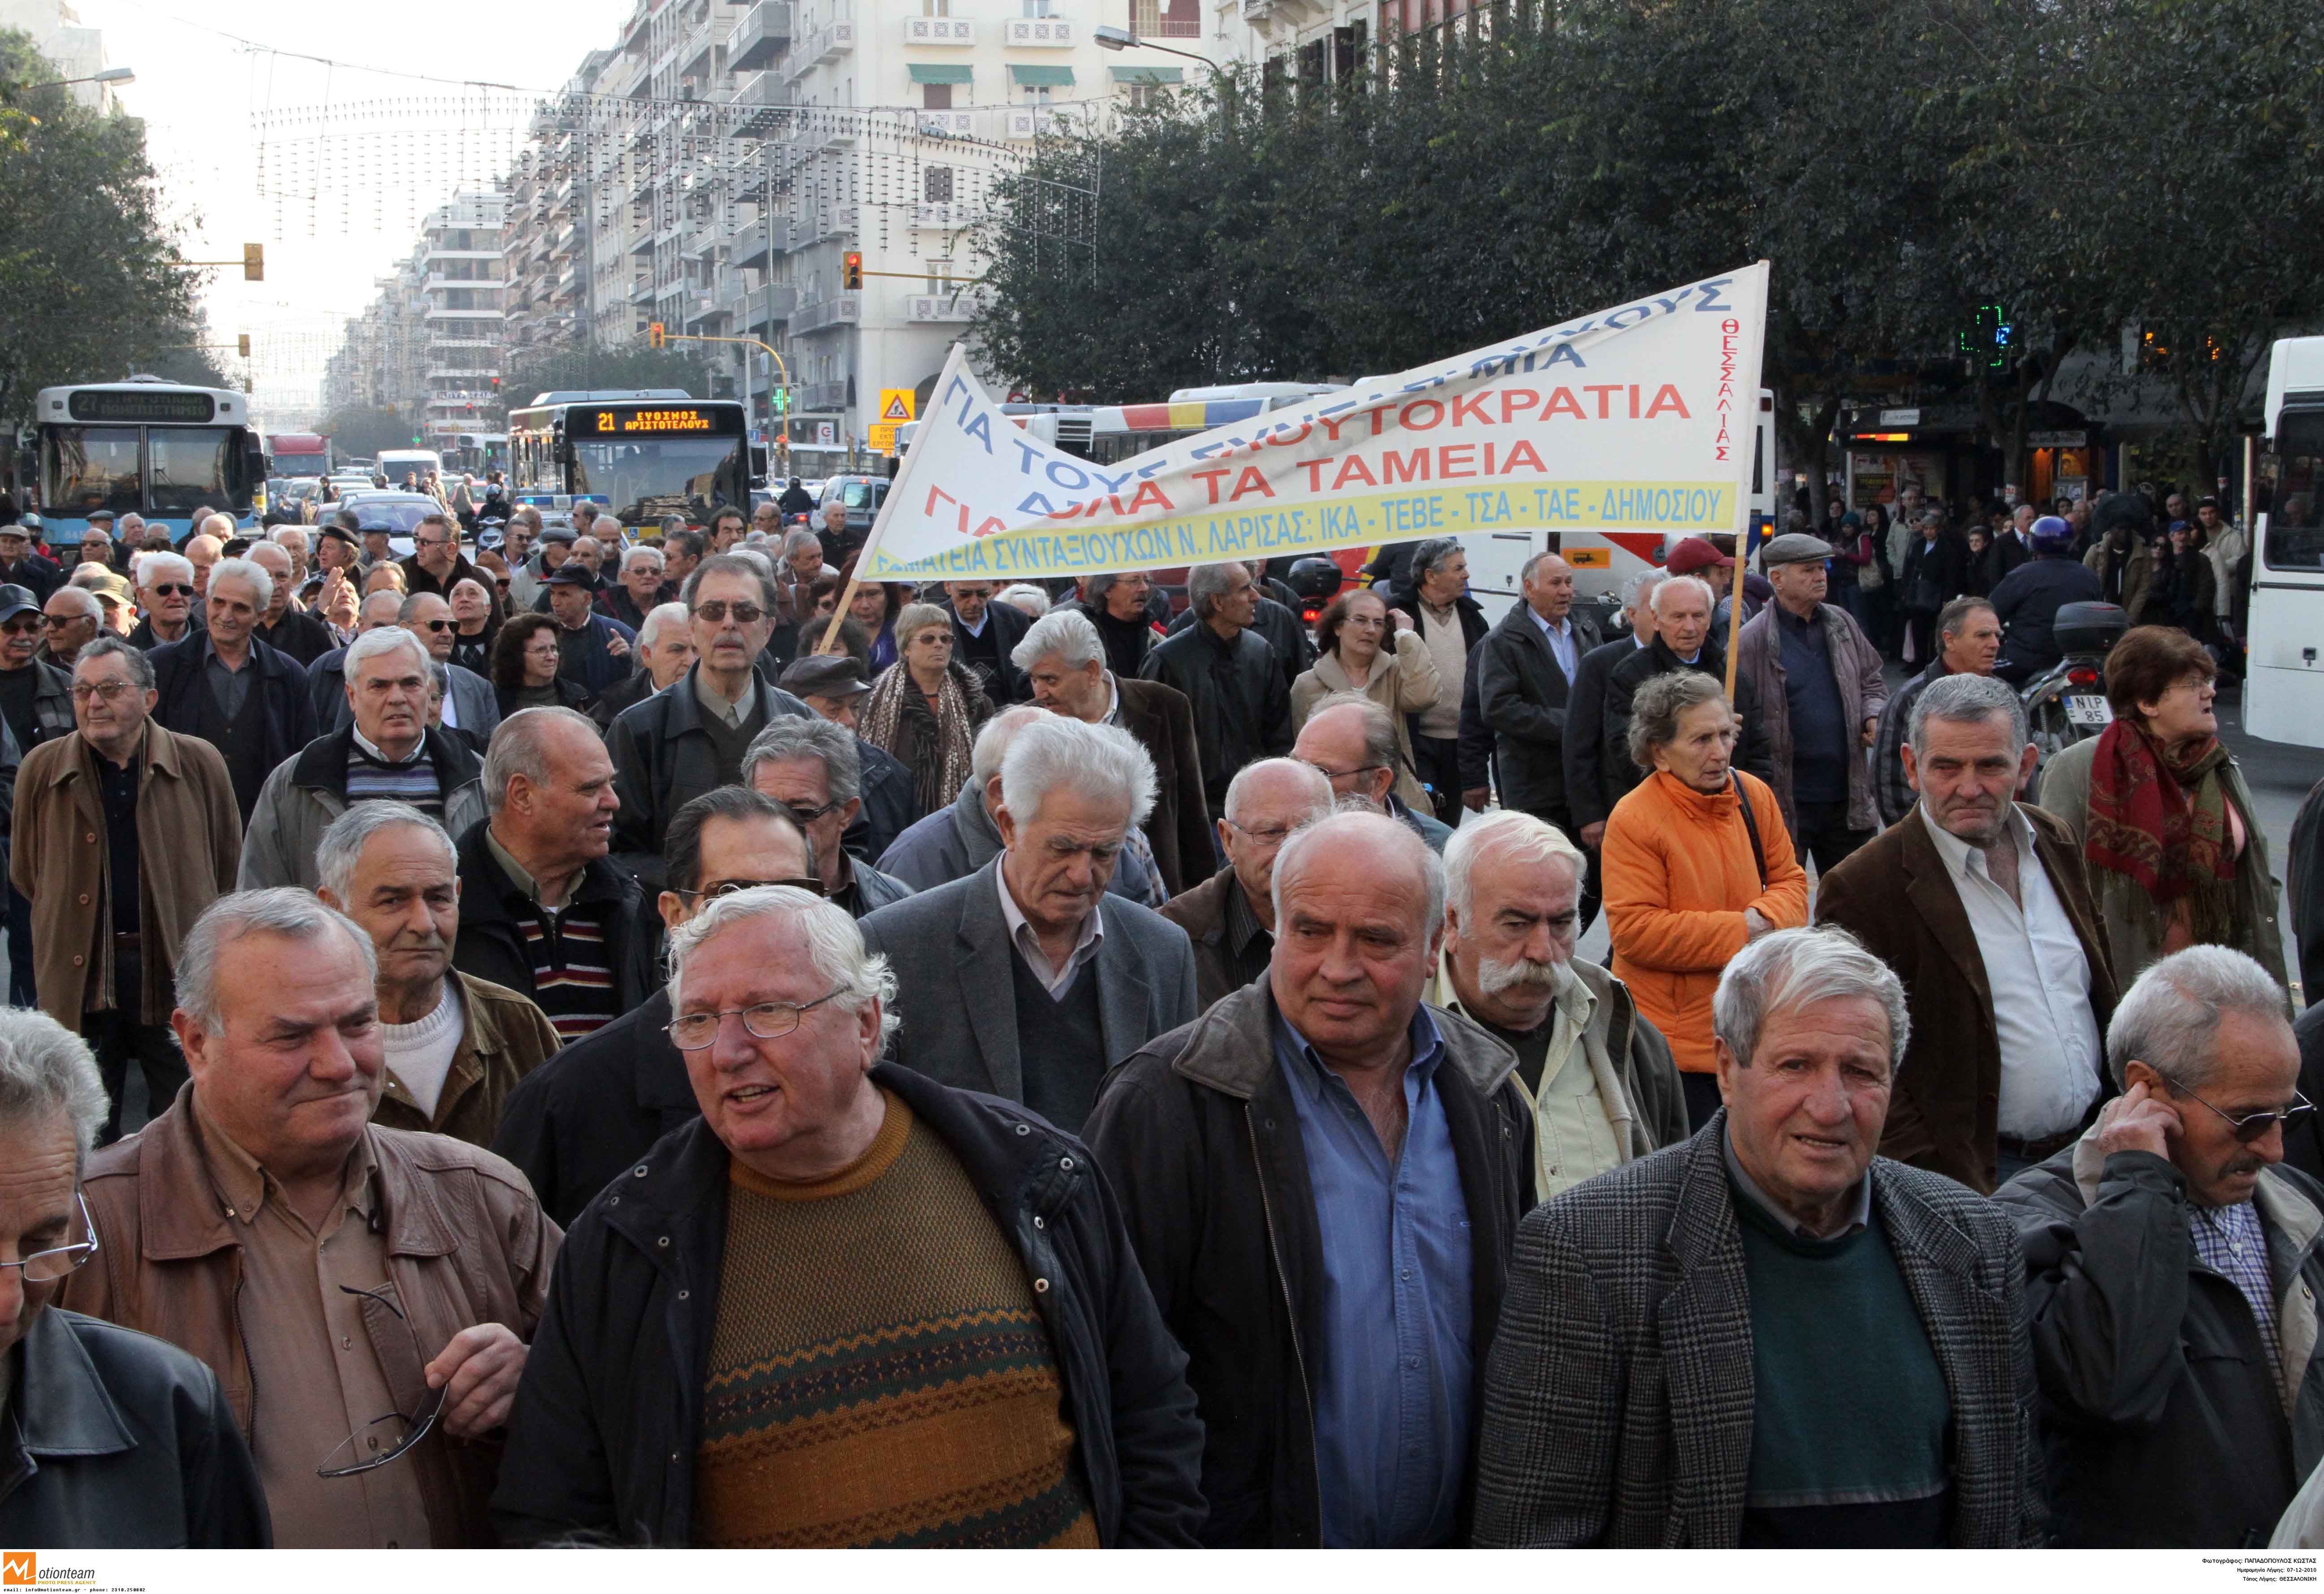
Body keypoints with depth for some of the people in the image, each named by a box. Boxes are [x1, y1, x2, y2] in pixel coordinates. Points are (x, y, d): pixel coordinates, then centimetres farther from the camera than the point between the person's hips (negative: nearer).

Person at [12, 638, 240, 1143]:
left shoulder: (199, 764, 0)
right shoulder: (42, 769, 3)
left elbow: (229, 867, 7)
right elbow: (26, 873, 13)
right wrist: (67, 927, 14)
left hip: (178, 967, -1)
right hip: (80, 971, 1)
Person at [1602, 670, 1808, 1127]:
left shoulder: (1754, 795, 3)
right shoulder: (1634, 820, -16)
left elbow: (1790, 880, 11)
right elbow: (1634, 932, -20)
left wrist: (1766, 918, -13)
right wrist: (1739, 931, -18)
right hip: (1673, 1040, -6)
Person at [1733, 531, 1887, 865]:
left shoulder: (1842, 623, 8)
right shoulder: (1753, 642, -11)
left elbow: (1872, 682, 20)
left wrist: (1873, 716, 0)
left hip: (1847, 795, 5)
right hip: (1784, 800, -5)